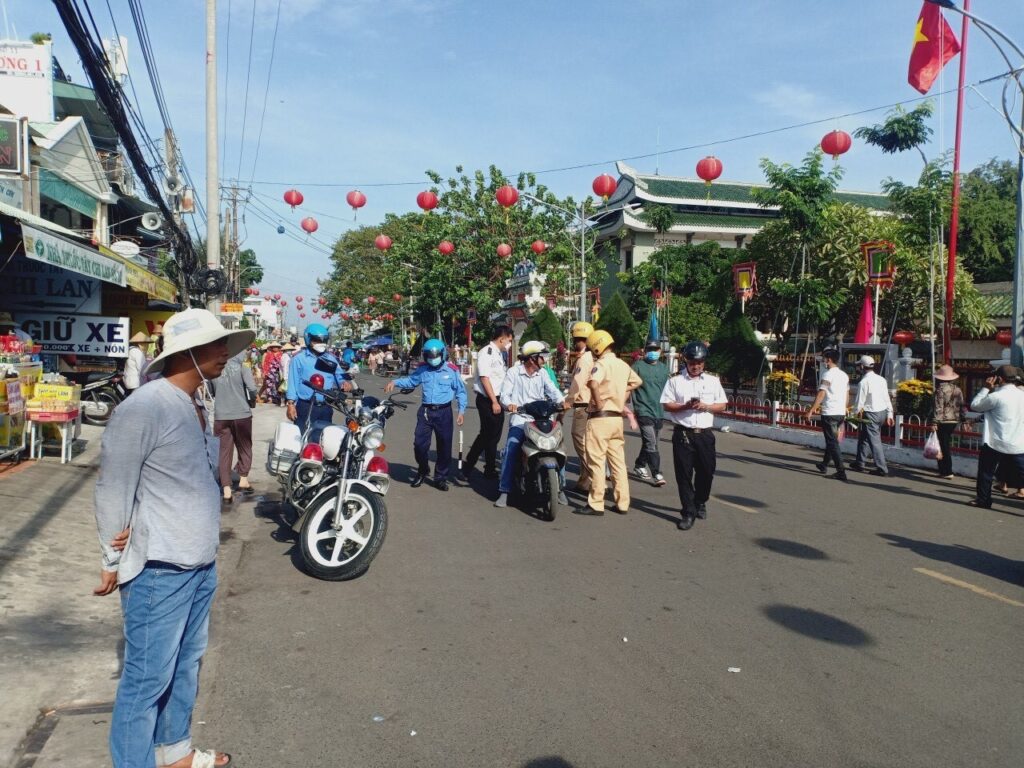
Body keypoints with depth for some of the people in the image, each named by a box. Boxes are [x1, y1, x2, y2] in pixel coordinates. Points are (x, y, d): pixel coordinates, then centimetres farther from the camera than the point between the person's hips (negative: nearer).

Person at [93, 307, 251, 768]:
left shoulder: (197, 406, 7)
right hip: (158, 571, -8)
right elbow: (112, 488, -14)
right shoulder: (144, 408, -19)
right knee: (147, 679, 4)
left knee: (186, 664, 22)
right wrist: (113, 562, -4)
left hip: (201, 564, 9)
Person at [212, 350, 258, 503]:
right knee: (244, 447, 17)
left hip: (220, 416, 2)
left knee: (224, 451, 6)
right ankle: (243, 480, 20)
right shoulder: (241, 367, -7)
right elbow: (252, 388, -16)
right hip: (241, 414, -2)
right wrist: (252, 401, 3)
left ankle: (226, 489, 2)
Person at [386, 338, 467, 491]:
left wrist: (461, 411, -2)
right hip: (425, 411, 2)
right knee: (419, 443, 0)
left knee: (444, 446, 4)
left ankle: (441, 478, 19)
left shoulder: (451, 371, -3)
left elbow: (461, 392, 3)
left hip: (443, 412, -2)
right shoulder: (422, 370, 6)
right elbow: (410, 381, 21)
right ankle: (422, 471, 26)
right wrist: (394, 382, 5)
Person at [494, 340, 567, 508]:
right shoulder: (513, 373, 2)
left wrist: (562, 401, -21)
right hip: (519, 420, -3)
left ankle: (559, 487, 6)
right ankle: (504, 491, -12)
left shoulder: (542, 373, 13)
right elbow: (505, 394, -6)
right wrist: (509, 404, -29)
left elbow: (552, 390, -1)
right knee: (510, 451, -19)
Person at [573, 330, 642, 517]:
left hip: (600, 417, -8)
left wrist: (599, 403, -20)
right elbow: (637, 381, 30)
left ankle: (596, 504, -1)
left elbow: (593, 383, -31)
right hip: (617, 417, 8)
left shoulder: (601, 364, -11)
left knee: (596, 462, -3)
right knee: (618, 462, 11)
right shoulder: (623, 365, 13)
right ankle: (622, 503, 14)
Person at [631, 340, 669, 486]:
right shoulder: (638, 366, -4)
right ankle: (657, 474, -12)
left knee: (649, 443, 17)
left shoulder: (664, 368, 13)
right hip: (644, 410, -6)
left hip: (659, 411, 6)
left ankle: (639, 465, 35)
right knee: (651, 444, -13)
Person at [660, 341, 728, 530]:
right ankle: (689, 513, 7)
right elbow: (666, 405, -2)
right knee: (684, 474, 0)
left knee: (706, 471, 8)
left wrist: (705, 407, -9)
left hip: (705, 434, 2)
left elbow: (722, 406, 10)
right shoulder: (675, 381, 2)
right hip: (682, 433, -2)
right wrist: (686, 406, -17)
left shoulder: (713, 381, 9)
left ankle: (700, 503, 34)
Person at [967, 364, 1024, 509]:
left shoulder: (996, 396, -15)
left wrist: (986, 388, 3)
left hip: (995, 444, -4)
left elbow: (975, 405, -3)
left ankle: (983, 499, 23)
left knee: (986, 472, 14)